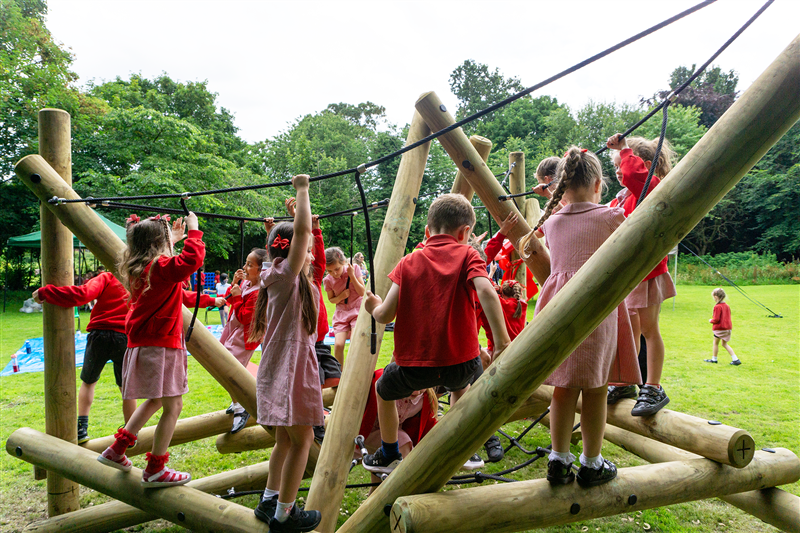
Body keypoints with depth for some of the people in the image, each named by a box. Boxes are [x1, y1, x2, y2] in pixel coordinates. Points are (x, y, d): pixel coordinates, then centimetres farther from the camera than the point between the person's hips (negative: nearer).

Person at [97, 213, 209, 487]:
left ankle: (116, 450, 30)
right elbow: (192, 259, -34)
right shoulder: (162, 267, -17)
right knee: (173, 405, -2)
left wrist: (172, 242, 30)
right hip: (160, 344, -10)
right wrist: (193, 231, -21)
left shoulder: (140, 268, 10)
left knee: (155, 399, 24)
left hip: (143, 341, 10)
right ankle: (155, 470, 4)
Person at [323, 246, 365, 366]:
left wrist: (352, 275, -19)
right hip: (341, 313, 2)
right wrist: (341, 296, -12)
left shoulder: (354, 268, -8)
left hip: (357, 311, -2)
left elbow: (362, 292, -8)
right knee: (338, 344, -12)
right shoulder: (328, 280, -5)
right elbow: (331, 299, 10)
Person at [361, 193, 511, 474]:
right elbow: (486, 292, -19)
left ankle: (389, 456, 44)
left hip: (414, 366, 0)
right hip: (461, 361, 1)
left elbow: (386, 315, 0)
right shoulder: (466, 255, 0)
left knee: (383, 390, 33)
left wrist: (374, 306, 22)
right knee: (460, 383, 39)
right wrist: (501, 340, -21)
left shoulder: (407, 263, 4)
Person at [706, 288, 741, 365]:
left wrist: (711, 321, 0)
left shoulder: (717, 307, -17)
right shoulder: (727, 306, 8)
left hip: (719, 328, -8)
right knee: (724, 344, 16)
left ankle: (714, 359, 17)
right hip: (728, 327, 8)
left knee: (715, 343, 8)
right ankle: (735, 359, 8)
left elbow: (716, 319, -20)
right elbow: (728, 318, 16)